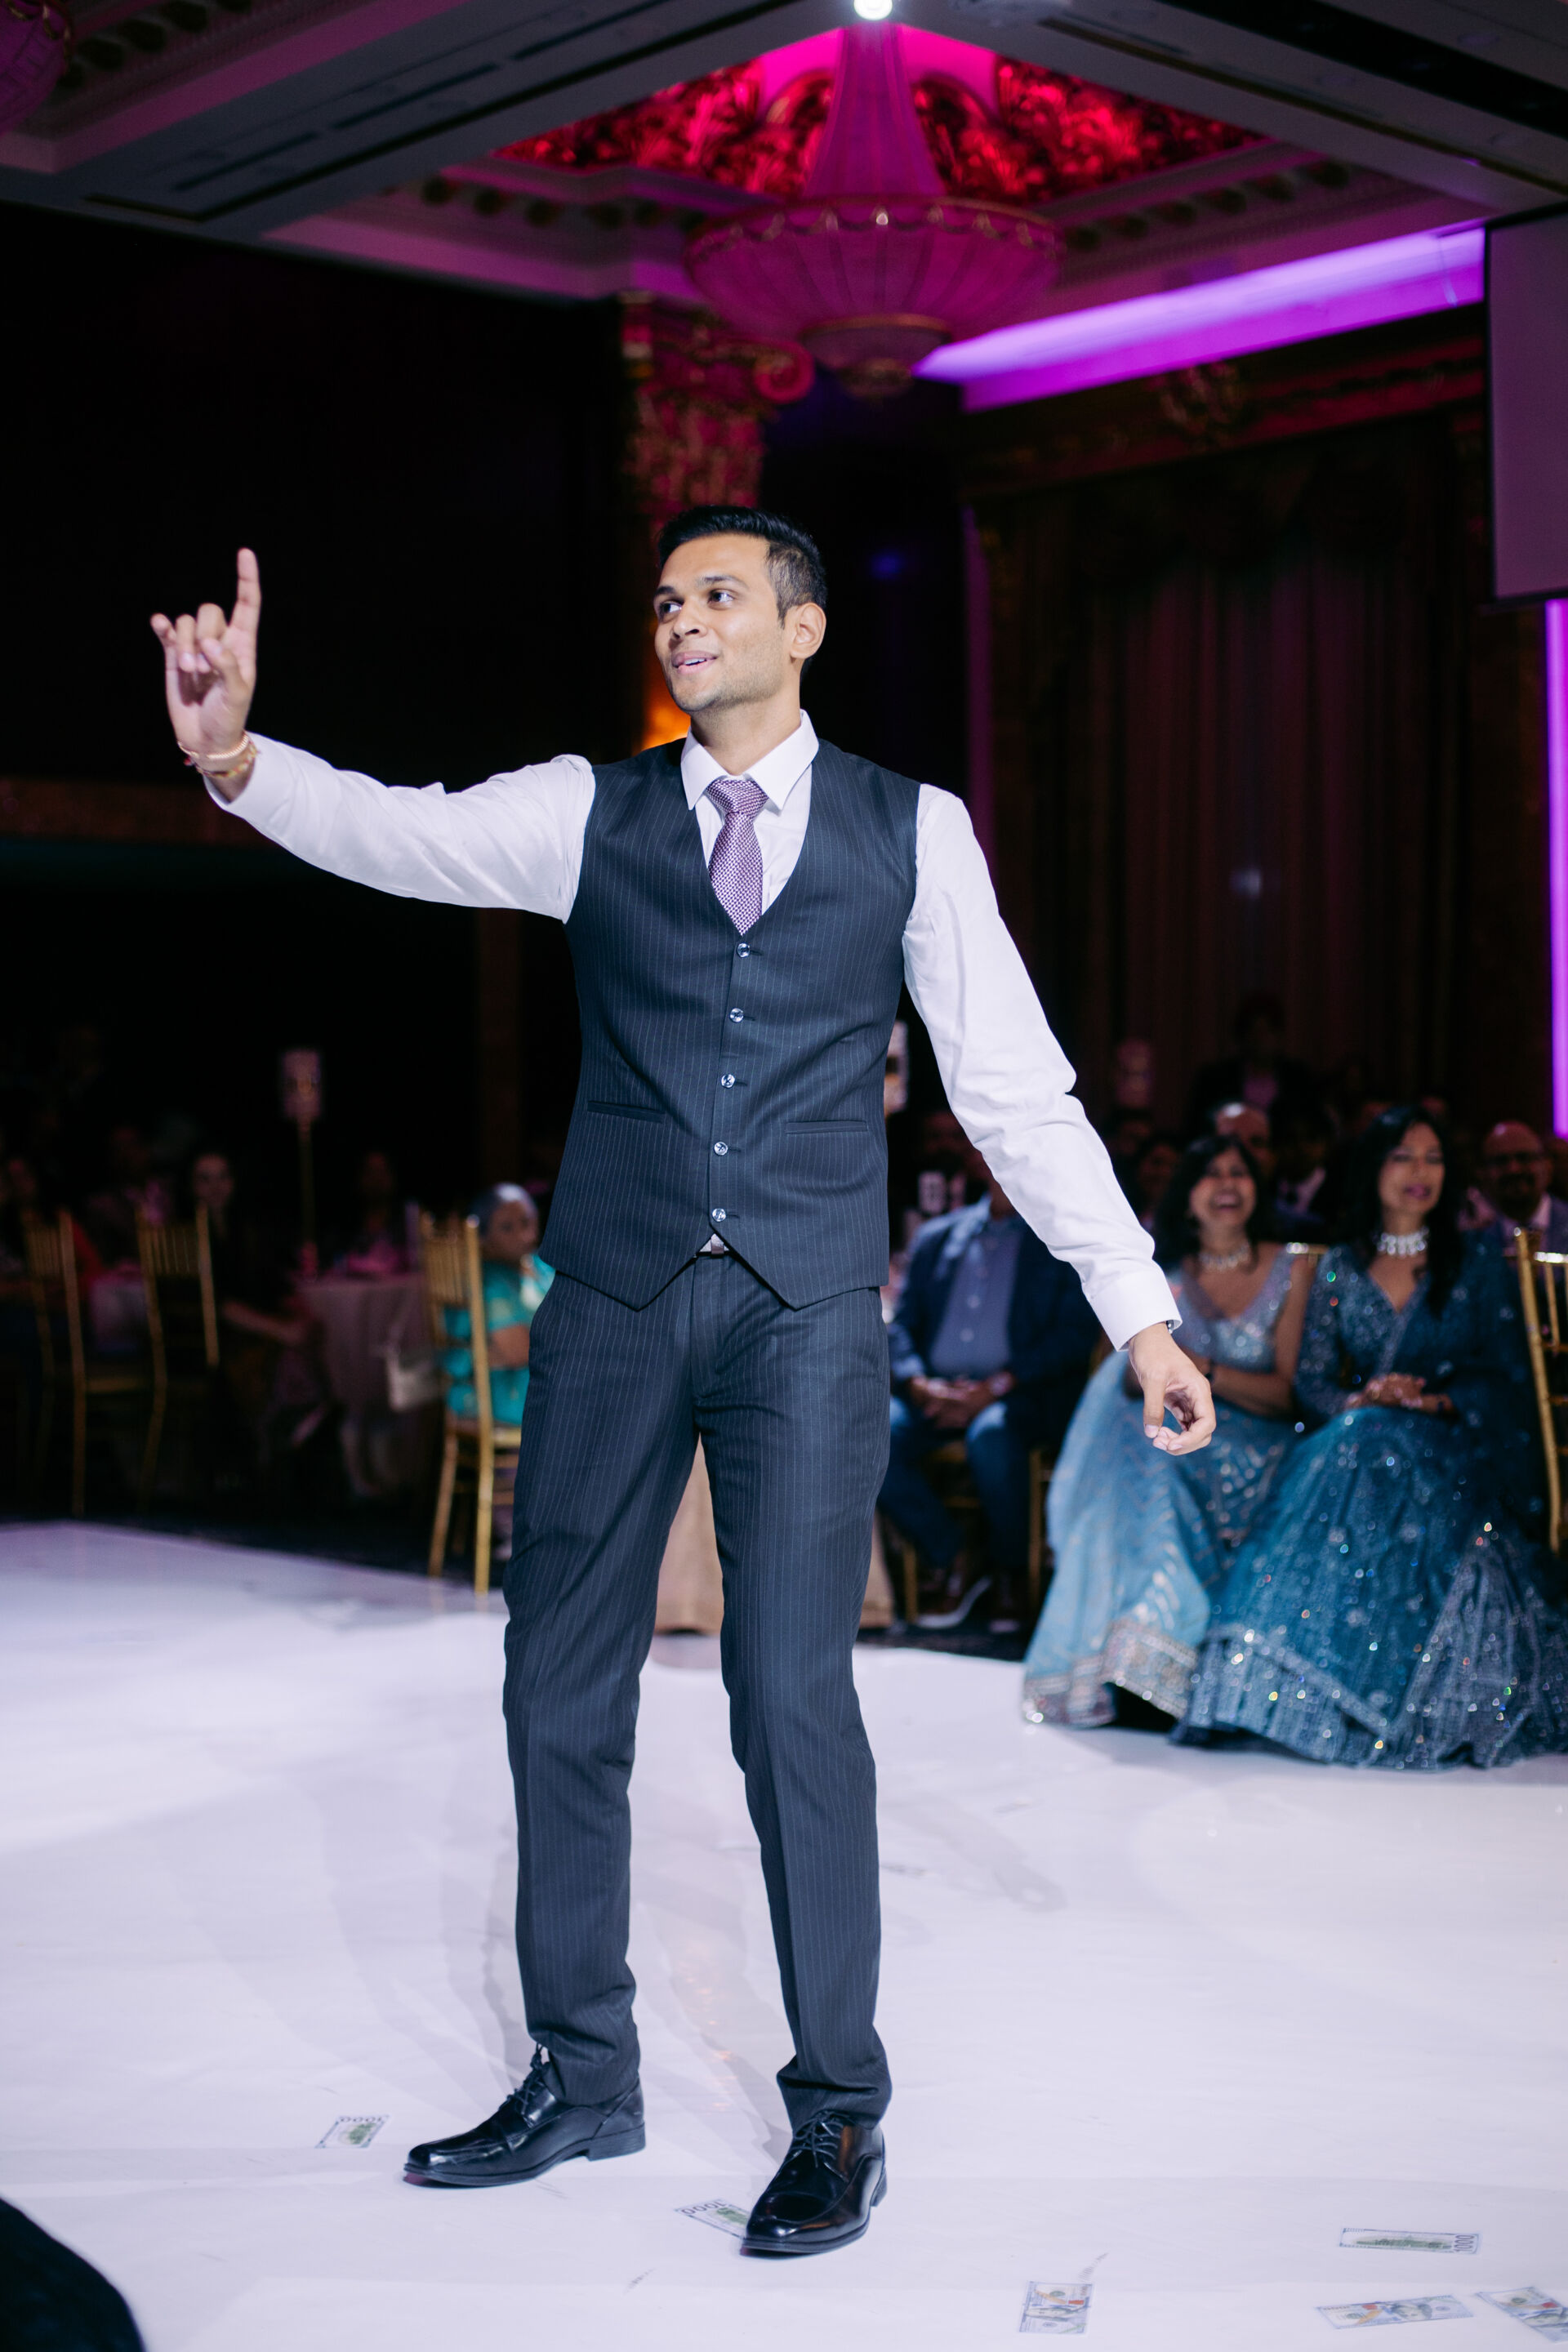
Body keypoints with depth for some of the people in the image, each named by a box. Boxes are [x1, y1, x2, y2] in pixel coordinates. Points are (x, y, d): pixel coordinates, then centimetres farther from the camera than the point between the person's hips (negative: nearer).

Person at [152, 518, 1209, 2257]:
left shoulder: (910, 830, 5)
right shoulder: (592, 812, 8)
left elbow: (1015, 1088, 5)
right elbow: (397, 835, -8)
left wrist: (1141, 1311, 0)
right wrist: (236, 758, -30)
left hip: (808, 1311, -2)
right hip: (614, 1297, 3)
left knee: (791, 1692, -8)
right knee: (561, 1690, 8)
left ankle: (837, 2112, 9)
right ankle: (580, 2080, 25)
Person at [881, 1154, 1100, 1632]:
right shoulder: (936, 1237, 20)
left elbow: (1075, 1335, -2)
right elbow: (902, 1327, 14)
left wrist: (994, 1387, -15)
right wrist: (920, 1385, -9)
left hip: (1021, 1396, -4)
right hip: (935, 1391, 4)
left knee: (991, 1435, -37)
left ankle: (1009, 1574, -13)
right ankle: (955, 1564, -9)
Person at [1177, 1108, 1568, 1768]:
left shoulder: (1479, 1267, 8)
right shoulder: (1340, 1270, 13)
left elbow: (1507, 1378, 3)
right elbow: (1311, 1378, 9)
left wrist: (1438, 1400, -14)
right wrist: (1359, 1401, -13)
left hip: (1450, 1443, -2)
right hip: (1356, 1437, 2)